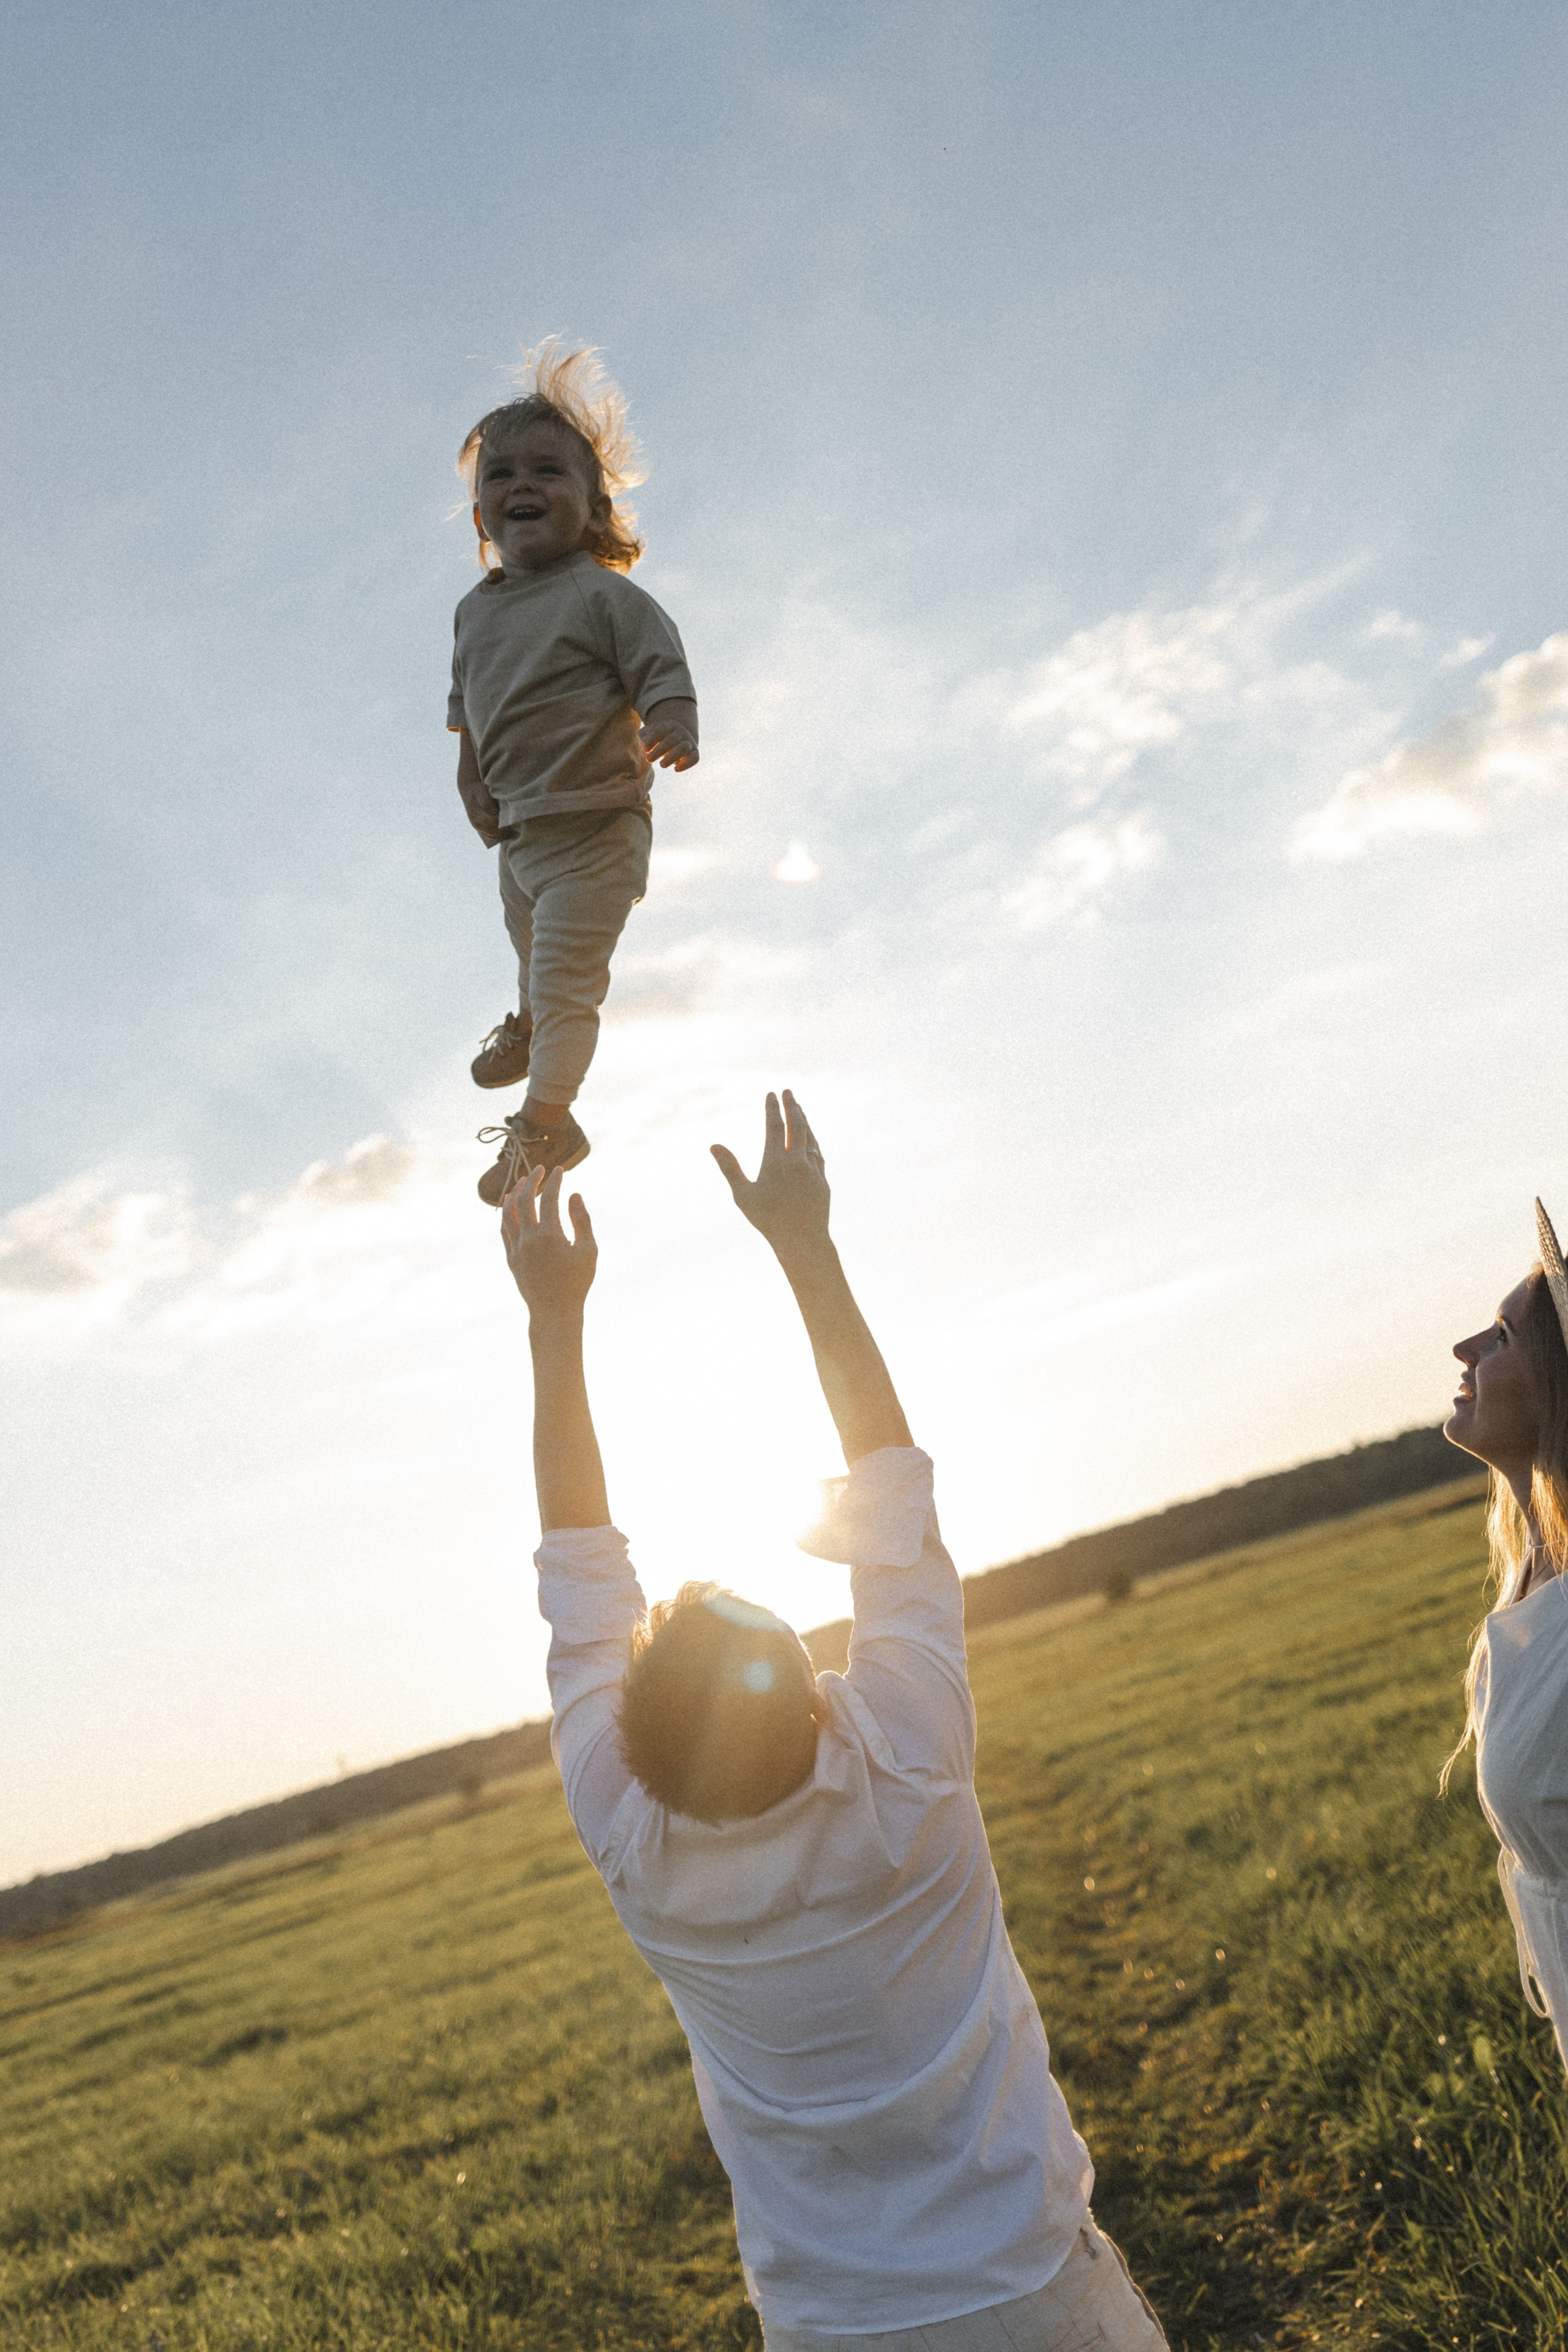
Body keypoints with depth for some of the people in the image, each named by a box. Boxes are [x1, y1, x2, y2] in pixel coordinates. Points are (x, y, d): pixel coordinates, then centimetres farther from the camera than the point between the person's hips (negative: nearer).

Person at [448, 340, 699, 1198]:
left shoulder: (605, 596, -16)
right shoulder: (475, 610, 5)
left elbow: (664, 667, -19)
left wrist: (672, 729, -40)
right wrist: (472, 780, 6)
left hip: (594, 824, -7)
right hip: (516, 827, 7)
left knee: (566, 975, -6)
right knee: (530, 945, 31)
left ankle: (545, 1121, 12)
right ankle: (527, 1029, 62)